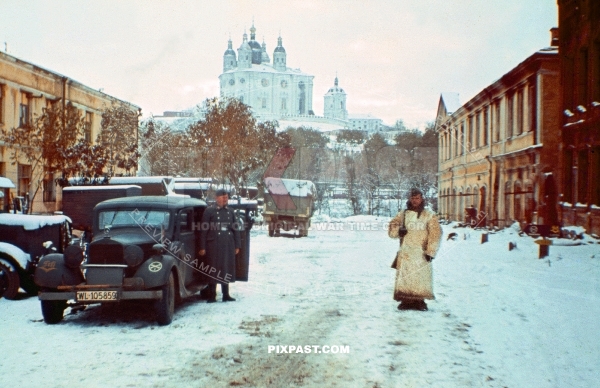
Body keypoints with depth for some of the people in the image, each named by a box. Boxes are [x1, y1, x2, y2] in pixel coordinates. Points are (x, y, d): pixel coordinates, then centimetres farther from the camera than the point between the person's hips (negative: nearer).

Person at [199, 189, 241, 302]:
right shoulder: (209, 211, -1)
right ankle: (212, 296, 6)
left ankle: (226, 295, 16)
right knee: (213, 270, 0)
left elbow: (235, 229, 14)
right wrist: (202, 247, -9)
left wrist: (237, 245, 9)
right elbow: (204, 230, -4)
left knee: (227, 269, 8)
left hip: (228, 245, 4)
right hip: (213, 245, -4)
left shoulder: (230, 212, 12)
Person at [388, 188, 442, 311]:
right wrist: (398, 230, -11)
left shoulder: (429, 215, 5)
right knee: (404, 278, 0)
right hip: (405, 253, 2)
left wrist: (431, 251, -8)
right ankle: (406, 301, 7)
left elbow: (435, 234, 0)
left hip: (421, 254, -2)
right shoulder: (403, 215, 13)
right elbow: (391, 228, 13)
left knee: (421, 278, -4)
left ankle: (420, 301, 5)